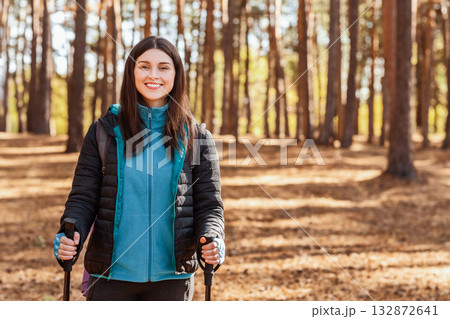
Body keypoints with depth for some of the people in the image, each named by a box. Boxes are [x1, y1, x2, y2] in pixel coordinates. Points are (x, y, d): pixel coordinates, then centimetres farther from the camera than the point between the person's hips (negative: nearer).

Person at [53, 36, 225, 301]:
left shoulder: (197, 137, 4)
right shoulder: (104, 132, 2)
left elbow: (209, 205, 3)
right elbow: (83, 198, 1)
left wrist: (212, 240, -18)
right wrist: (70, 237, -19)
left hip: (172, 277, 1)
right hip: (110, 275, -1)